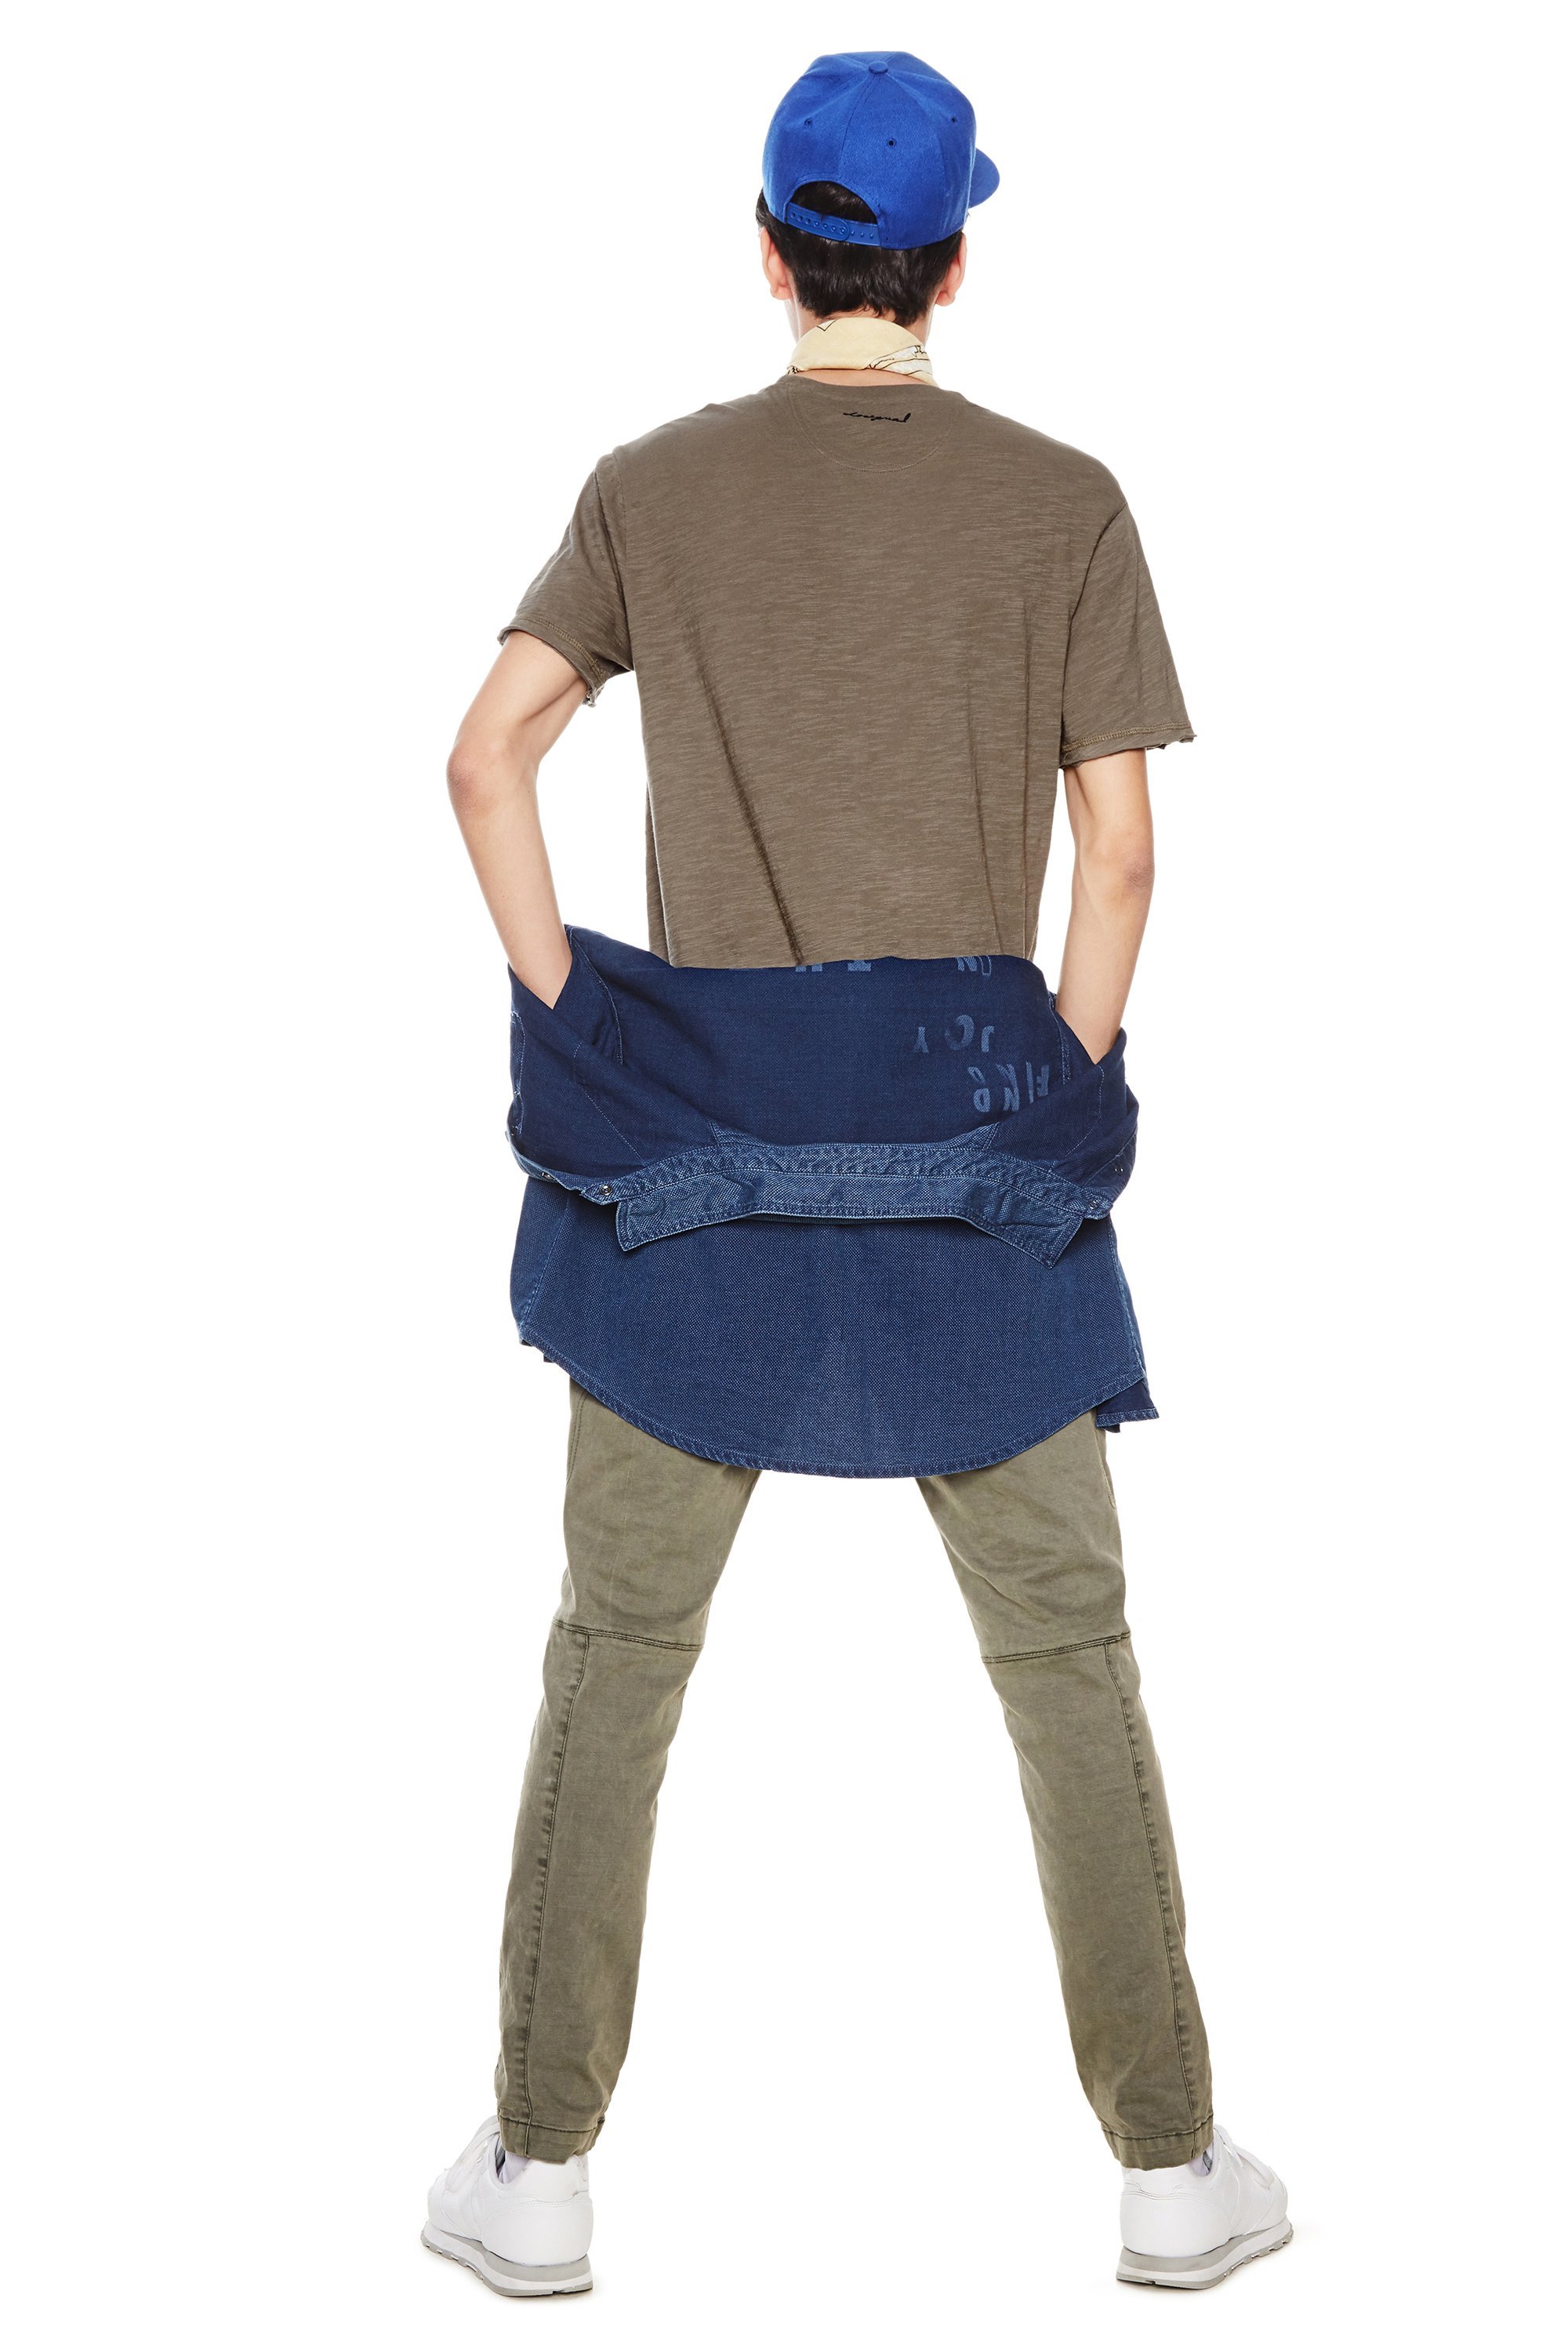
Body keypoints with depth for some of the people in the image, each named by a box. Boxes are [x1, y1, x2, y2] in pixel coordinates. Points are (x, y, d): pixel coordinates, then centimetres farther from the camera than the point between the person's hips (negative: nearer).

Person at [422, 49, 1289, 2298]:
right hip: (968, 1141, -1)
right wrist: (1061, 1101, 2)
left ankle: (539, 2167, 16)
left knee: (617, 1651, 10)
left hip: (694, 1129, 1)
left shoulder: (653, 487, 4)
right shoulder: (1062, 502, 0)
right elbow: (1120, 849, -4)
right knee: (1068, 1654, 10)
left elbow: (487, 751, -5)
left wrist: (566, 1019, -2)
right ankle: (1172, 2163, 17)